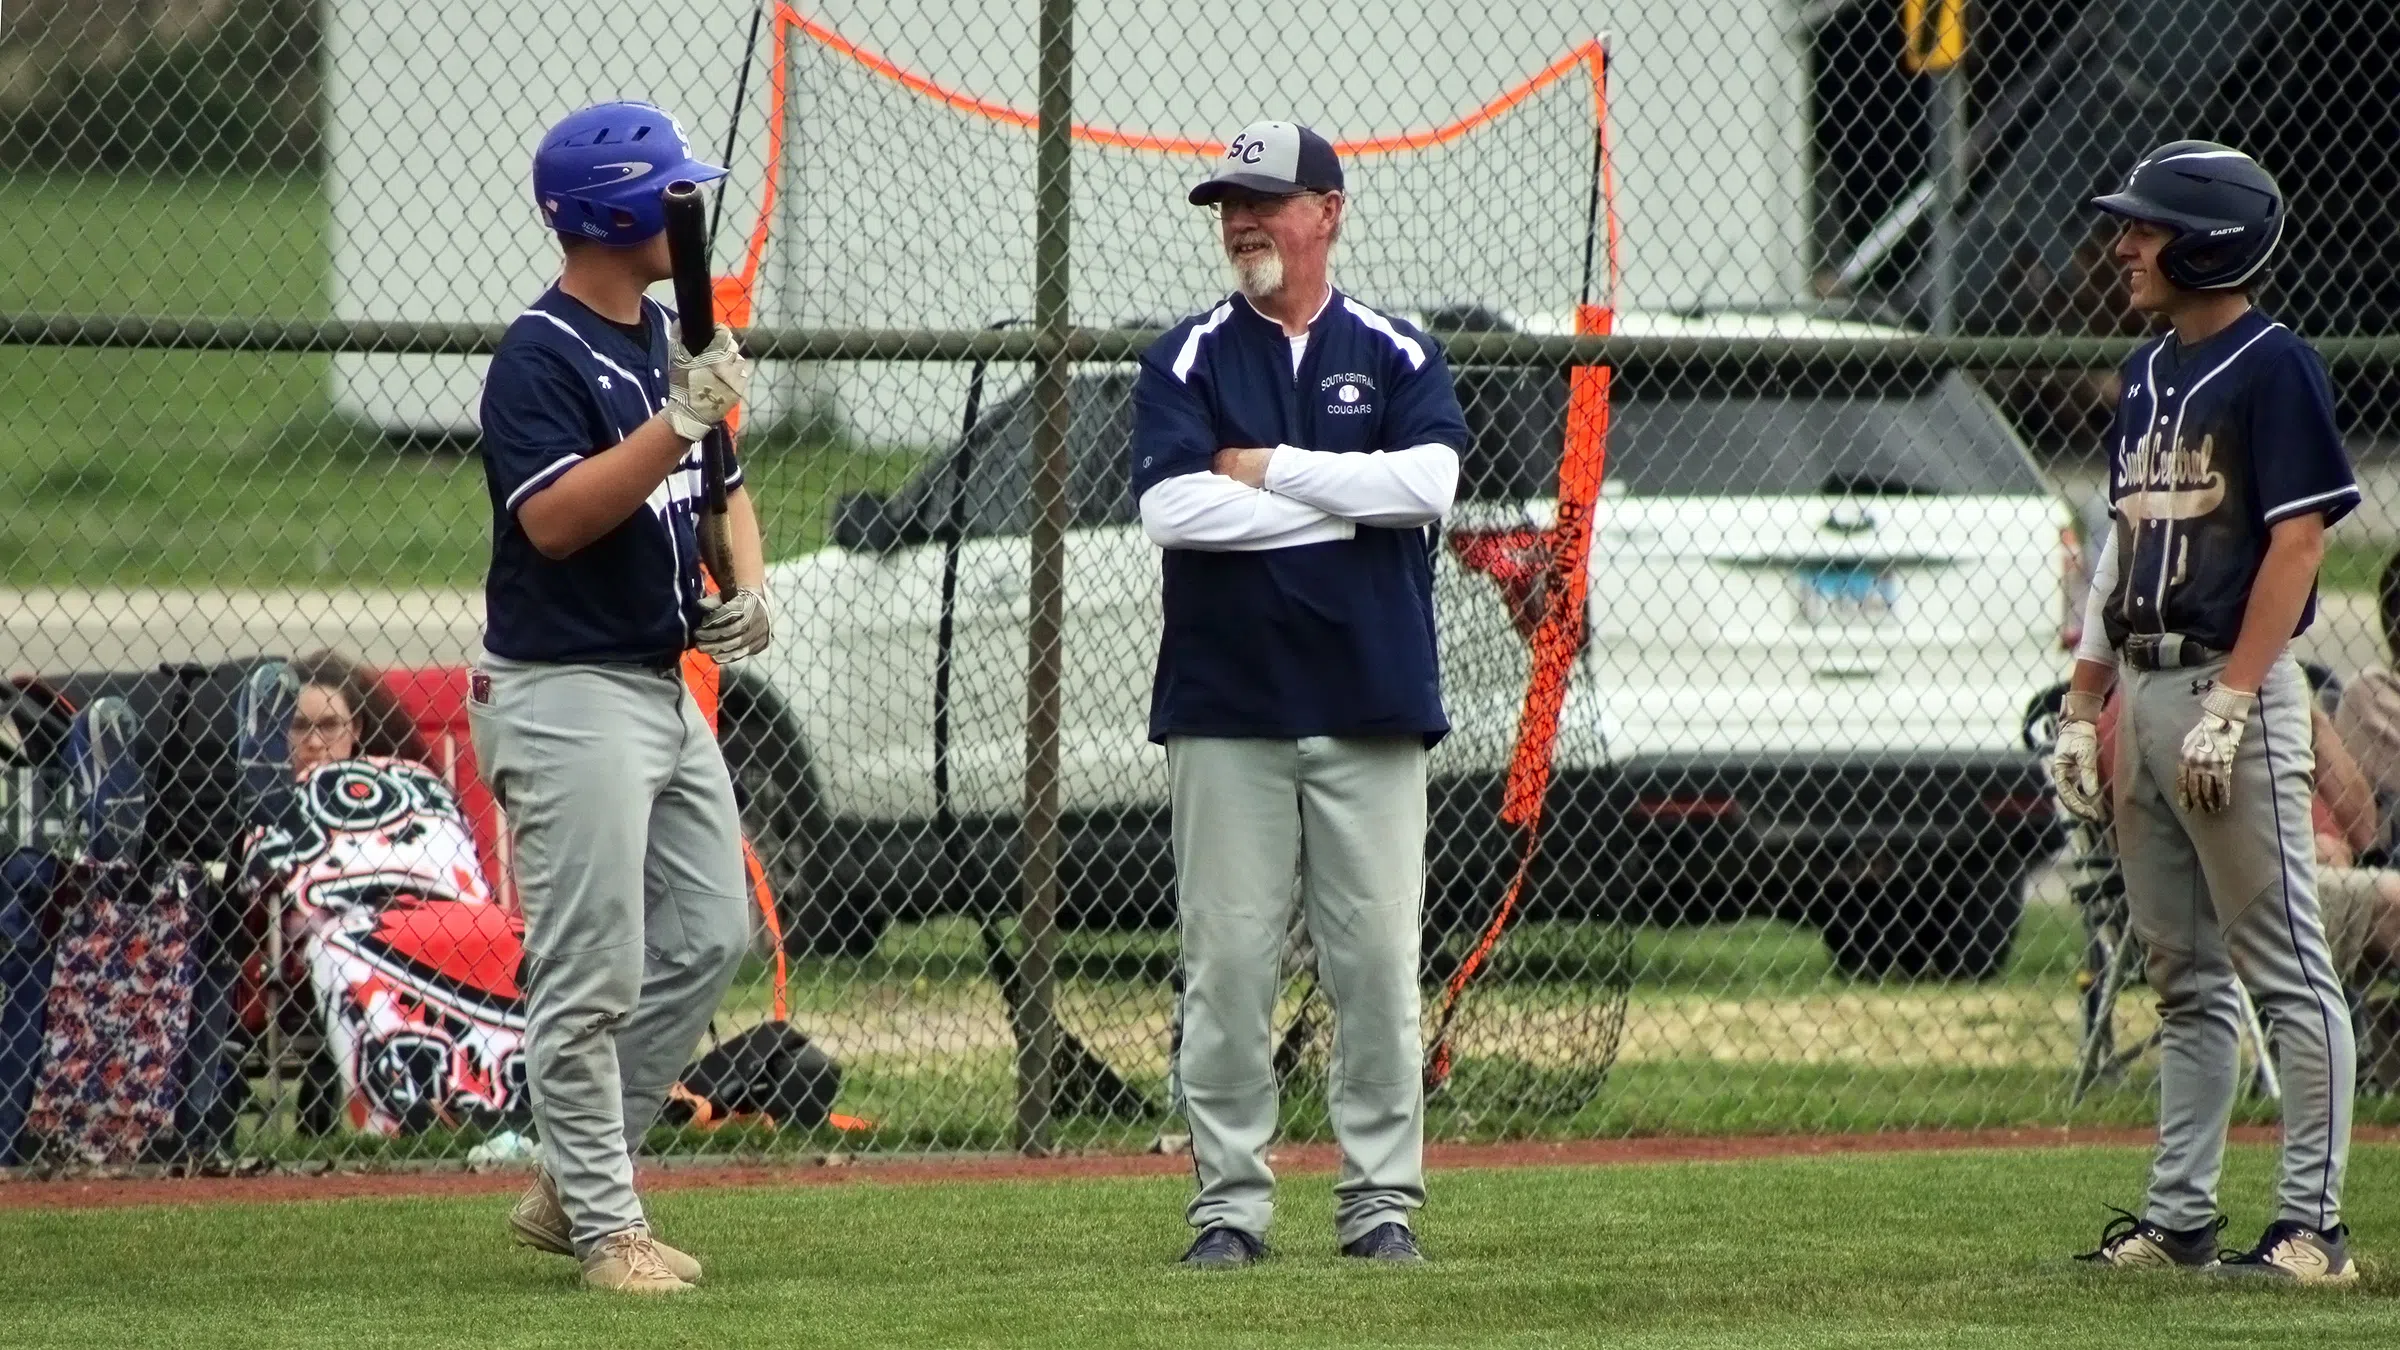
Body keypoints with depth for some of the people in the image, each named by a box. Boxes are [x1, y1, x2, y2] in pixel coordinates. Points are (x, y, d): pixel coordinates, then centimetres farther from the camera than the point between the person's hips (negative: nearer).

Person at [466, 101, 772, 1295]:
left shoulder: (662, 338, 12)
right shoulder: (540, 359, -15)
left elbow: (720, 480, 22)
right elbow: (554, 517, -26)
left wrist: (745, 587, 4)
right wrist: (679, 419, -32)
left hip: (663, 686, 10)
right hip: (567, 693, -9)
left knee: (708, 938, 10)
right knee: (590, 975, -7)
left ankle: (571, 1185, 19)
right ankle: (603, 1227, -1)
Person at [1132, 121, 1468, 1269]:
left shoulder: (1398, 357, 9)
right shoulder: (1187, 360, 6)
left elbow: (1427, 483, -10)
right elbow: (1172, 508, -10)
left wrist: (1267, 469, -8)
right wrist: (1345, 503, -8)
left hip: (1370, 705, 0)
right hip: (1226, 706, 0)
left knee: (1378, 961, -1)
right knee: (1227, 962, -2)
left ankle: (1382, 1195, 5)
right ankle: (1230, 1201, 3)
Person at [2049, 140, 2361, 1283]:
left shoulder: (2273, 367, -9)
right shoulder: (2148, 374, 16)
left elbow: (2298, 542, -14)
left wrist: (2229, 705, -19)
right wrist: (2081, 707, 15)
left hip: (2234, 687, -8)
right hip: (2145, 694, 8)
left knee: (2285, 968, -6)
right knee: (2183, 974, 11)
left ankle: (2312, 1222, -7)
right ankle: (2179, 1217, 14)